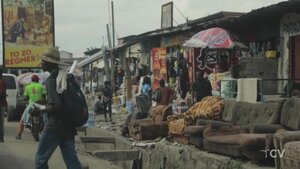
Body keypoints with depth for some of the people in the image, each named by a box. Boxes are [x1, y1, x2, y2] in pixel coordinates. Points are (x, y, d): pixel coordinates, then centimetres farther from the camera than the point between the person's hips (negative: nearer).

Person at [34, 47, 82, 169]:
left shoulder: (51, 80, -14)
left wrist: (39, 111, -9)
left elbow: (55, 106, -23)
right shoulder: (66, 77, 9)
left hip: (54, 126, -7)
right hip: (68, 126, 7)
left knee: (41, 158, 6)